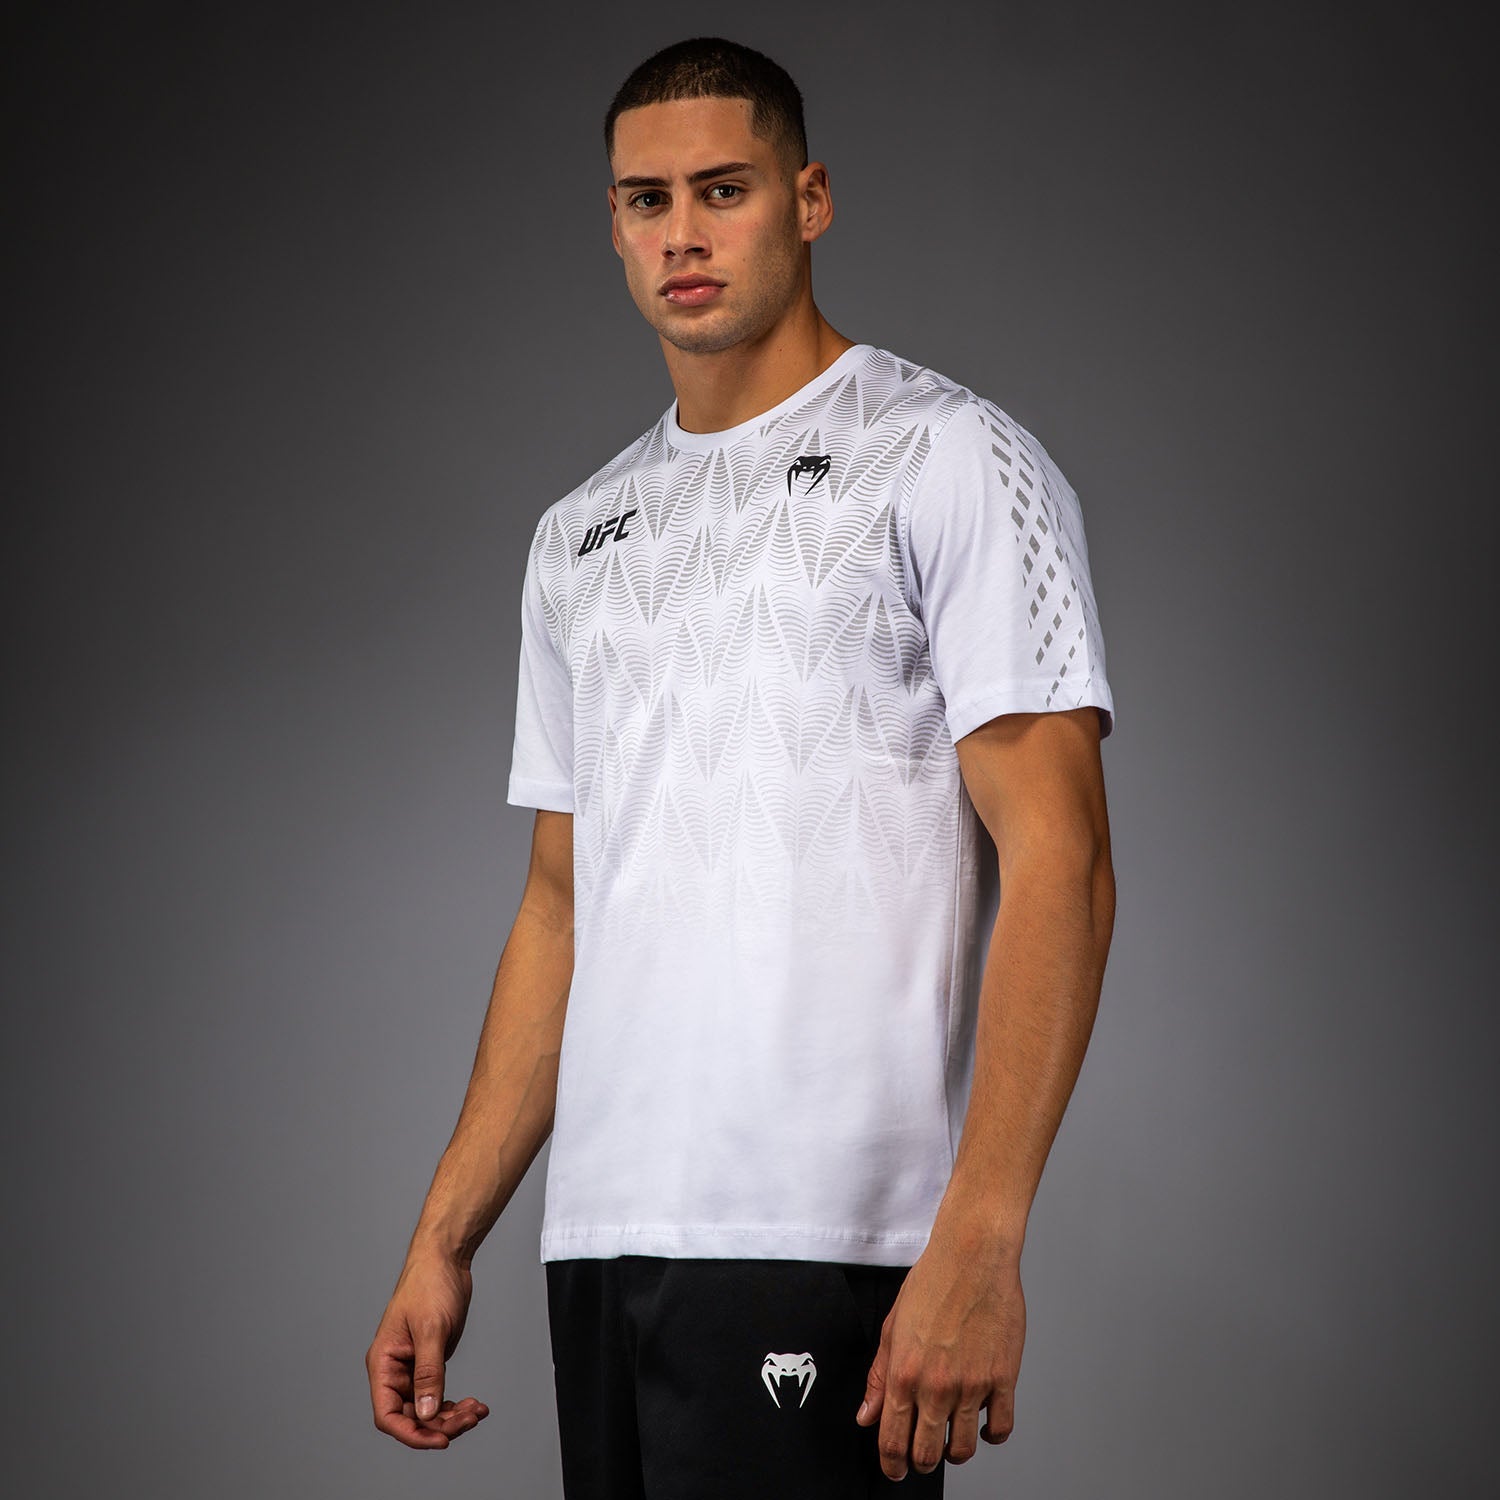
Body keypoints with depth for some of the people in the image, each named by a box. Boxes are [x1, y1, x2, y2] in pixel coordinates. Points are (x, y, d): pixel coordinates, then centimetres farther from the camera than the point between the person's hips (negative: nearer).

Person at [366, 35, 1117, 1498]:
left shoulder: (950, 461, -1)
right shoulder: (578, 536, 19)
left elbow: (1056, 856, -9)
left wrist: (979, 1241, -19)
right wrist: (444, 1240, 14)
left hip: (818, 1247, -6)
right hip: (598, 1238, 6)